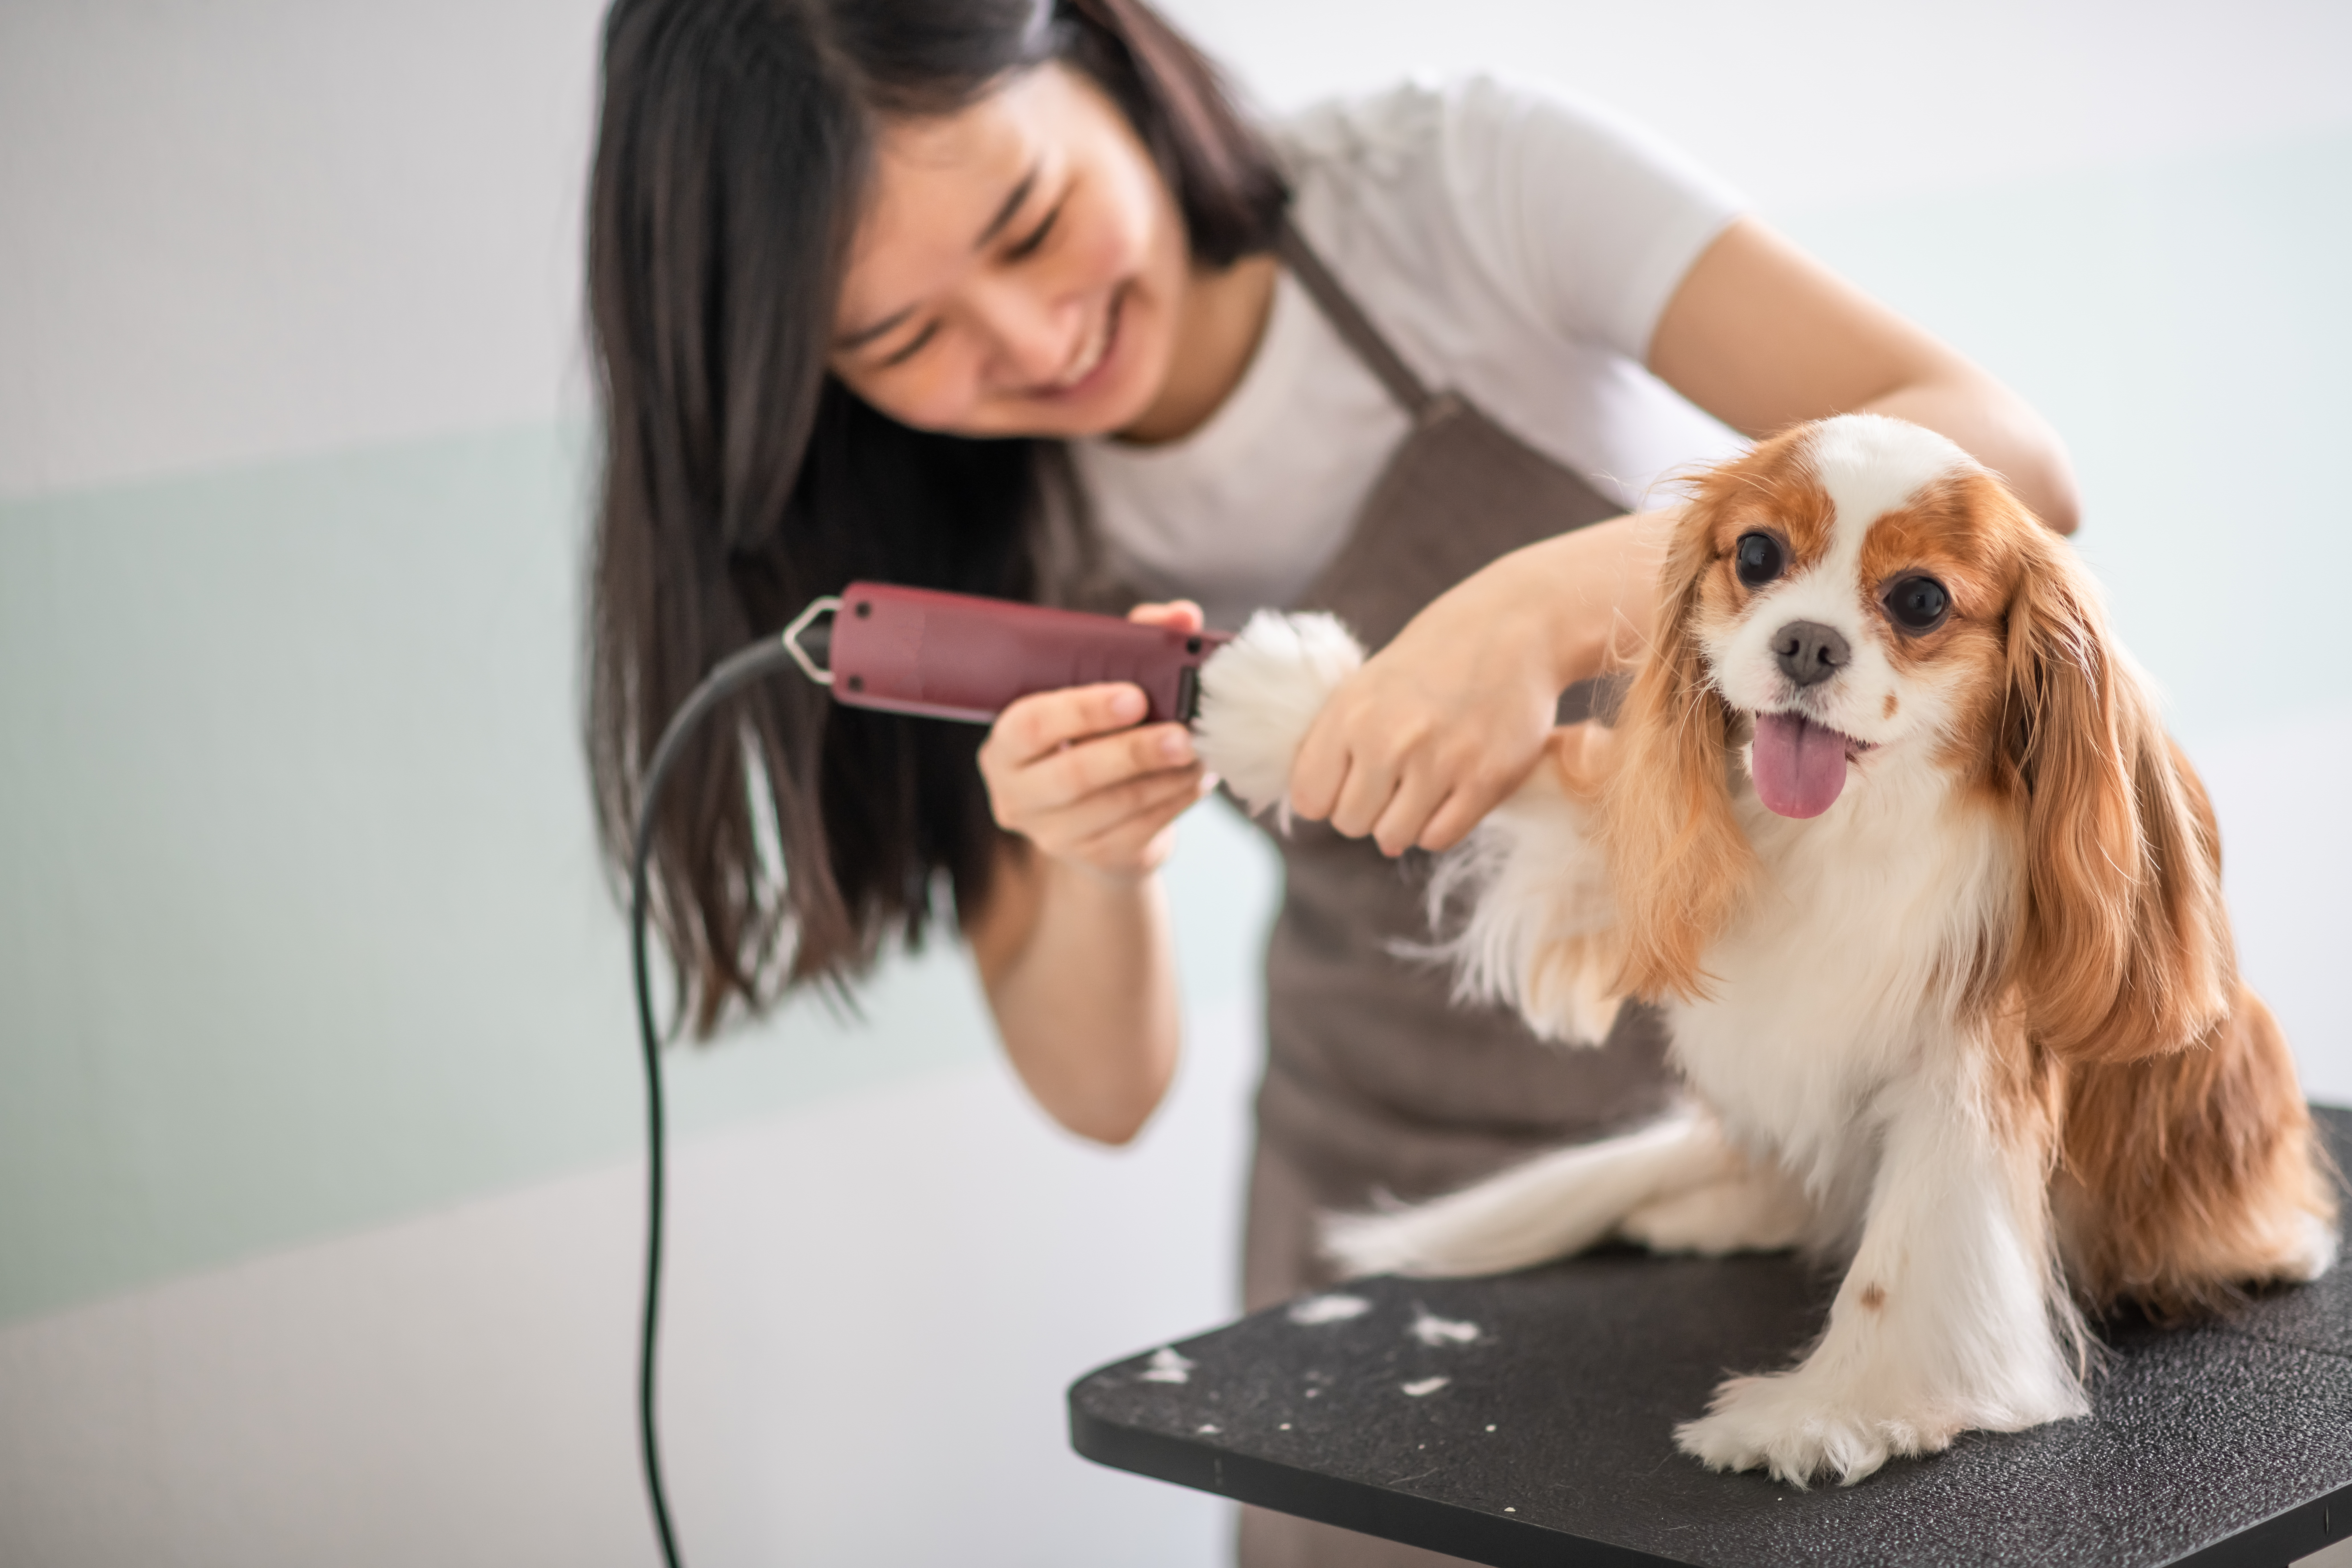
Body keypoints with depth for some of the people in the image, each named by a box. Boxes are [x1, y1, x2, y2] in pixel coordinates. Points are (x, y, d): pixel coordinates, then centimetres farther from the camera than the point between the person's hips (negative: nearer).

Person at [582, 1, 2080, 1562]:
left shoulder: (1469, 187, -18)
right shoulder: (986, 530, -6)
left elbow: (2007, 462, -27)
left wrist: (1544, 606, -41)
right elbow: (1106, 1091, -6)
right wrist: (1096, 872, -28)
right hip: (1400, 1186, 3)